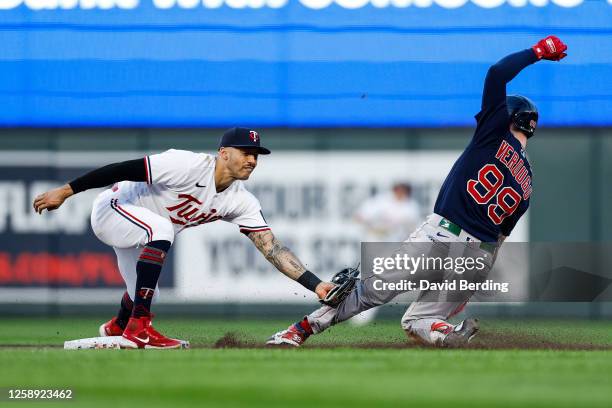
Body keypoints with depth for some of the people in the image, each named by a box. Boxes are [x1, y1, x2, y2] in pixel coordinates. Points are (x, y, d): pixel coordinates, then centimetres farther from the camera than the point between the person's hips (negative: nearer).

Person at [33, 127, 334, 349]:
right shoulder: (190, 166, -32)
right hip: (111, 209, -8)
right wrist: (65, 191, -31)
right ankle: (138, 329, -33)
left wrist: (315, 285, -25)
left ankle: (116, 328, 59)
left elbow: (270, 247, -14)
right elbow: (124, 169, -31)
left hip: (140, 234, 8)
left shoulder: (241, 202, -10)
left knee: (143, 296, 21)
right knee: (161, 227, -37)